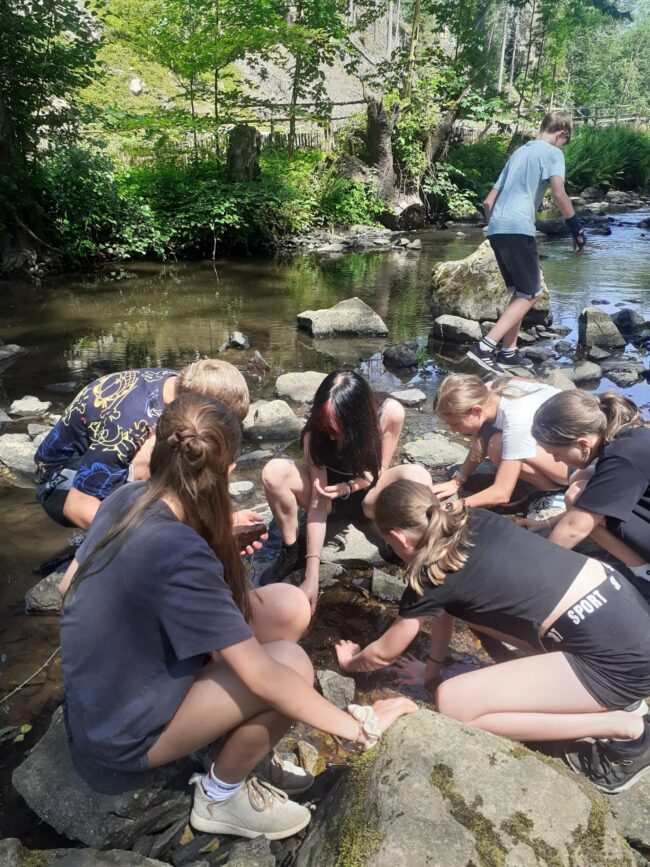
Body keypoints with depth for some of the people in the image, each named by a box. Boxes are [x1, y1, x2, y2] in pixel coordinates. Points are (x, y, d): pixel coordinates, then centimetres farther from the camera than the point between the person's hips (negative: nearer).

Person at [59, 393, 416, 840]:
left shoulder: (125, 498, -9)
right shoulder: (181, 555, -34)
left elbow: (69, 585, 6)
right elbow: (263, 677, -30)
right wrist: (360, 728, -19)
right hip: (124, 734, -7)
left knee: (289, 608, -5)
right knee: (291, 664, -22)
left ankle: (243, 751, 16)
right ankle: (221, 796, 4)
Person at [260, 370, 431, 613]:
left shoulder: (390, 412, -28)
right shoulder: (315, 433, -28)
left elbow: (380, 470, -11)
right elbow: (317, 503, -27)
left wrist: (348, 487, -32)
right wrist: (311, 575, -31)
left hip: (367, 494, 0)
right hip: (330, 491, 1)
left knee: (417, 476, -34)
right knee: (274, 471, -30)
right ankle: (293, 551, -7)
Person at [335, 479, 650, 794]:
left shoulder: (431, 579, -10)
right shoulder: (475, 521, 9)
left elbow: (384, 653, 9)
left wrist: (350, 663, 30)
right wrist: (432, 667, 32)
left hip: (619, 659, -9)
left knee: (452, 701, -8)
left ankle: (624, 729, -2)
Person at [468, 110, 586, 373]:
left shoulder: (519, 152, 27)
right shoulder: (552, 152, 4)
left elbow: (489, 201, 26)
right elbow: (559, 195, -12)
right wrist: (577, 228, -3)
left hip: (496, 228, 8)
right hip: (518, 229, -8)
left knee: (521, 292, 18)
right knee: (529, 296, -3)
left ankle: (508, 351, 14)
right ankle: (485, 347, -17)